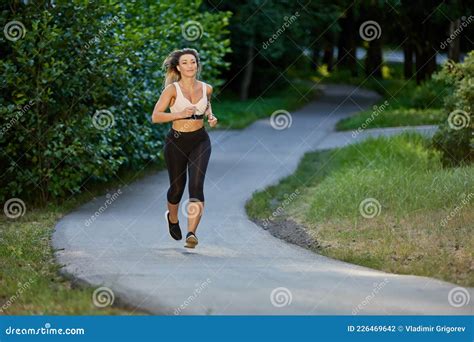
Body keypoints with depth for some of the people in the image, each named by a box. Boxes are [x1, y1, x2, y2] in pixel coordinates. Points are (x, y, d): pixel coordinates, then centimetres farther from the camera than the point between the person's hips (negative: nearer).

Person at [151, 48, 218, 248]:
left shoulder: (206, 88, 2)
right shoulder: (172, 89, -9)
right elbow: (155, 117, -15)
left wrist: (210, 116, 5)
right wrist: (180, 114, -27)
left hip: (200, 141, 1)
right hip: (176, 142, -1)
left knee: (196, 185, -18)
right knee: (177, 187, 10)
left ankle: (191, 234, -23)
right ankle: (172, 218, 44)